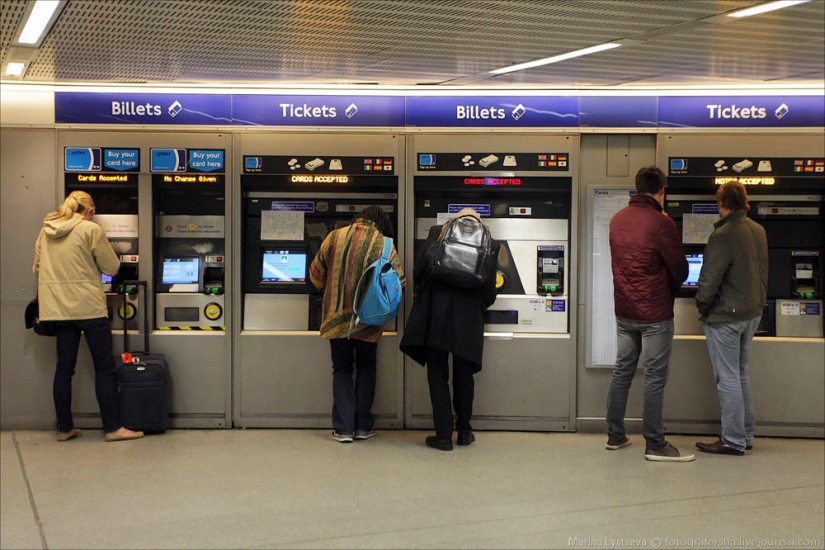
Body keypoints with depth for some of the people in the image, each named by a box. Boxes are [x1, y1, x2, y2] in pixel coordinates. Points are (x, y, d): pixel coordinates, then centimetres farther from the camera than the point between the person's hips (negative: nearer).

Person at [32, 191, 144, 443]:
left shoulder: (45, 231, 10)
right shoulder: (91, 230, -8)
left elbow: (37, 269, 15)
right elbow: (111, 267, -5)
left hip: (56, 307, 6)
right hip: (88, 306, -6)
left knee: (64, 368, 11)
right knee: (104, 368, 1)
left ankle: (64, 428, 16)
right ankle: (112, 428, 3)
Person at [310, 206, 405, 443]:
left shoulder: (334, 237, -1)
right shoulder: (383, 245, -8)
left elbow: (316, 275, 6)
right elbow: (398, 282, -9)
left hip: (336, 318, 2)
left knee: (342, 370, 12)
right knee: (366, 369, 16)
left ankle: (343, 428, 6)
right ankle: (363, 426, 16)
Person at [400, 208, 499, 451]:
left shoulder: (437, 233, 5)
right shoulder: (488, 244, 7)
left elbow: (418, 272, 2)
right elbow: (489, 291, 6)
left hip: (435, 315, -1)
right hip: (469, 319, 1)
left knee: (437, 374, 7)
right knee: (464, 376, 16)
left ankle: (444, 435, 7)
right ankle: (464, 431, 27)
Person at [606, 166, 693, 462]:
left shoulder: (617, 220, 6)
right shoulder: (660, 223, -15)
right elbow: (680, 270, -11)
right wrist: (670, 293, 6)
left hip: (624, 311, 7)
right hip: (654, 313, -7)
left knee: (622, 371, 14)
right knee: (655, 376, -1)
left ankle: (615, 435, 21)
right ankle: (654, 444, 2)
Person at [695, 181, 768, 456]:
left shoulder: (723, 235, -21)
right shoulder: (758, 231, 5)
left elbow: (709, 279, -20)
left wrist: (702, 306, -4)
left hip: (725, 317, -8)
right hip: (752, 313, 8)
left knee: (728, 378, -1)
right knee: (741, 375, 17)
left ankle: (733, 441, 4)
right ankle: (745, 435, 24)